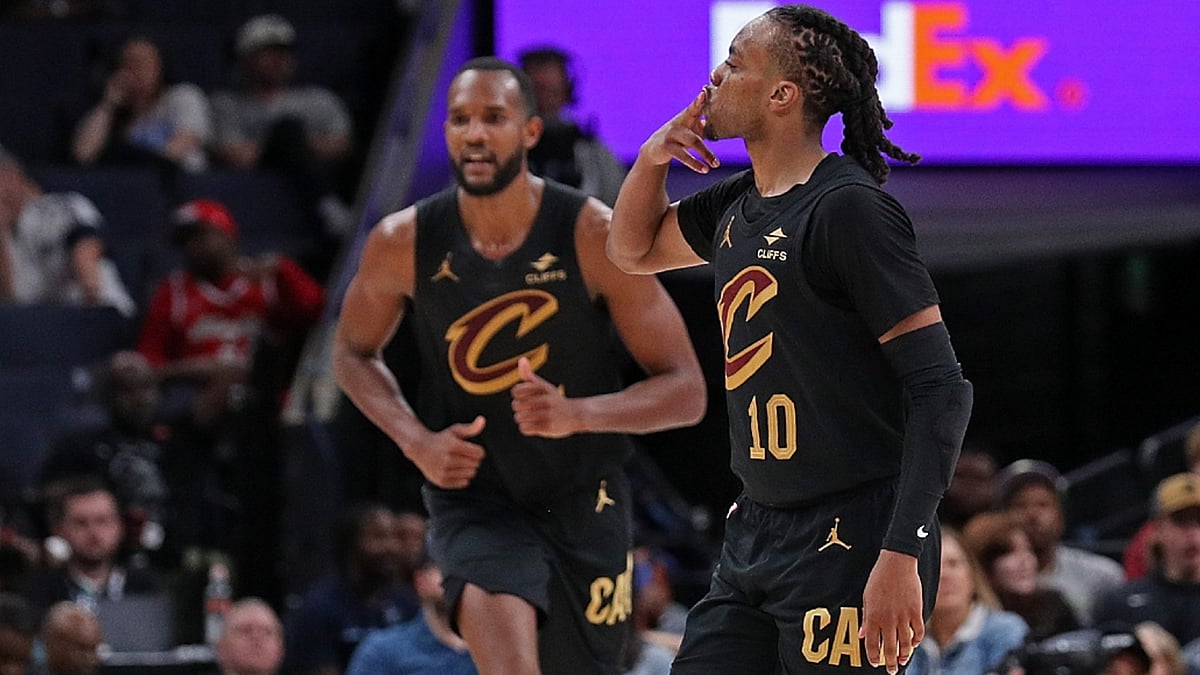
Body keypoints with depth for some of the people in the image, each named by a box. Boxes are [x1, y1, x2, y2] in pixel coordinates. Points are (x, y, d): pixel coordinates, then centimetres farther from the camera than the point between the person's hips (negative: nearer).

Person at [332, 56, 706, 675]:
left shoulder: (595, 236, -15)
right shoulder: (404, 242, -10)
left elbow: (686, 392, -13)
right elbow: (353, 351, 11)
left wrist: (576, 413, -31)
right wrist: (416, 441, -8)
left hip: (583, 505, 1)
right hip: (473, 499, -1)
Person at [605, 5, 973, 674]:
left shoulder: (851, 208, -15)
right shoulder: (739, 204, 12)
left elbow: (941, 387, -18)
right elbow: (635, 250, 32)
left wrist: (902, 556, -25)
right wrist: (652, 158, 8)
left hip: (848, 542, -9)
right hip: (755, 535, 9)